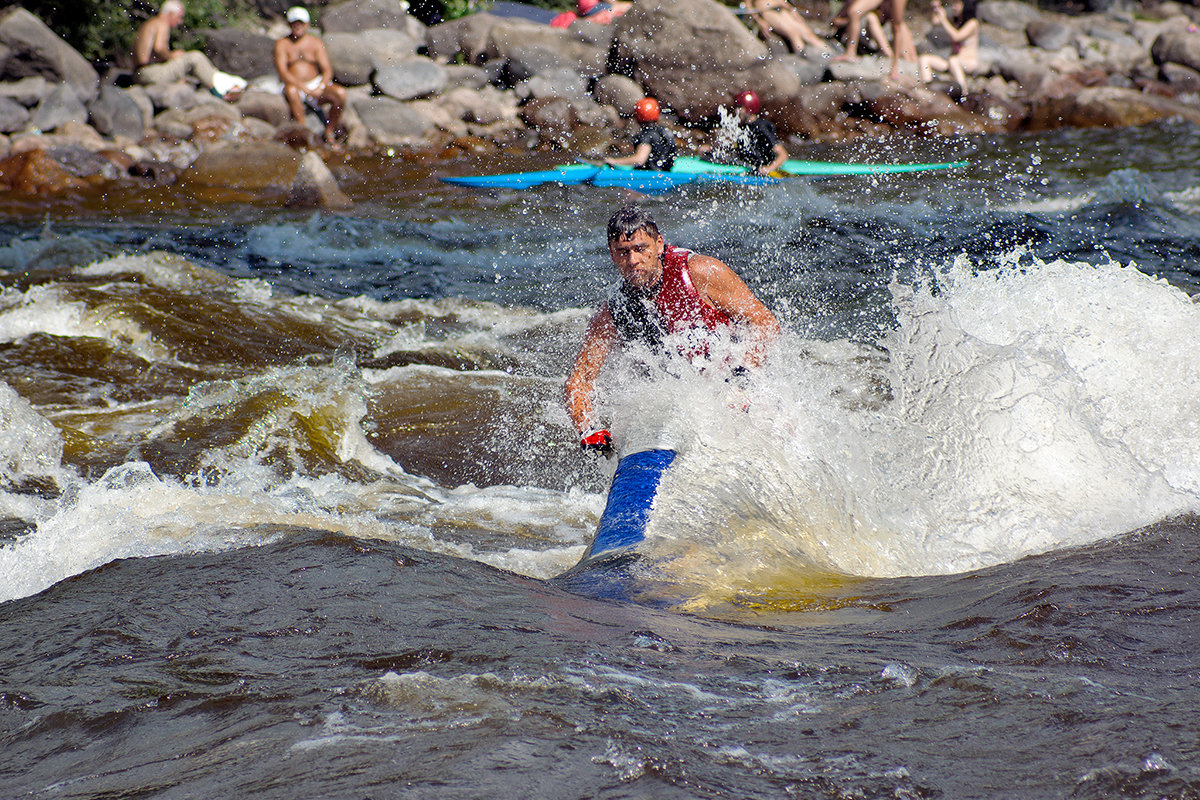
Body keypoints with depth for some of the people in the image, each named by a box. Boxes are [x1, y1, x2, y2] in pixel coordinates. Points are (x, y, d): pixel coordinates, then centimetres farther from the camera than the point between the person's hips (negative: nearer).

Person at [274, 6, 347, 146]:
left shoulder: (316, 43, 9)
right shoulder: (282, 44, 1)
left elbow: (327, 70, 2)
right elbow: (282, 72, -12)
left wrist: (320, 87, -20)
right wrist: (305, 88, -24)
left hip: (316, 84, 3)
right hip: (294, 85, -3)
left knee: (340, 94, -25)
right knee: (292, 92, -40)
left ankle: (329, 132, -11)